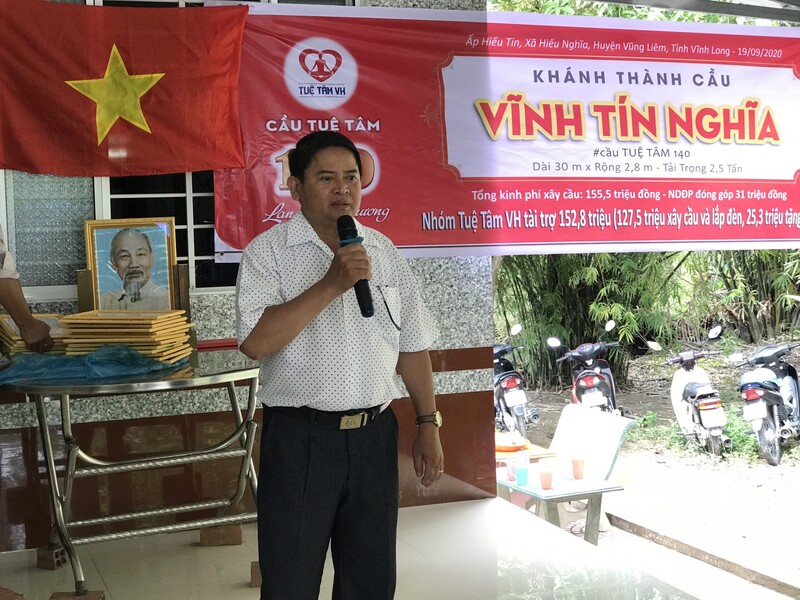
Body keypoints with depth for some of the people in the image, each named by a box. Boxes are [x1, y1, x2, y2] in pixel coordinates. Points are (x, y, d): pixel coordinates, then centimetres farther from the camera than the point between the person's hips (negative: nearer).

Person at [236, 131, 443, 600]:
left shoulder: (385, 252, 9)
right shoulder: (268, 252, -6)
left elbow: (412, 346, 12)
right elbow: (255, 342, -20)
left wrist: (429, 425, 8)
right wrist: (331, 284, -22)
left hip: (375, 436, 4)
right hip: (300, 438, -4)